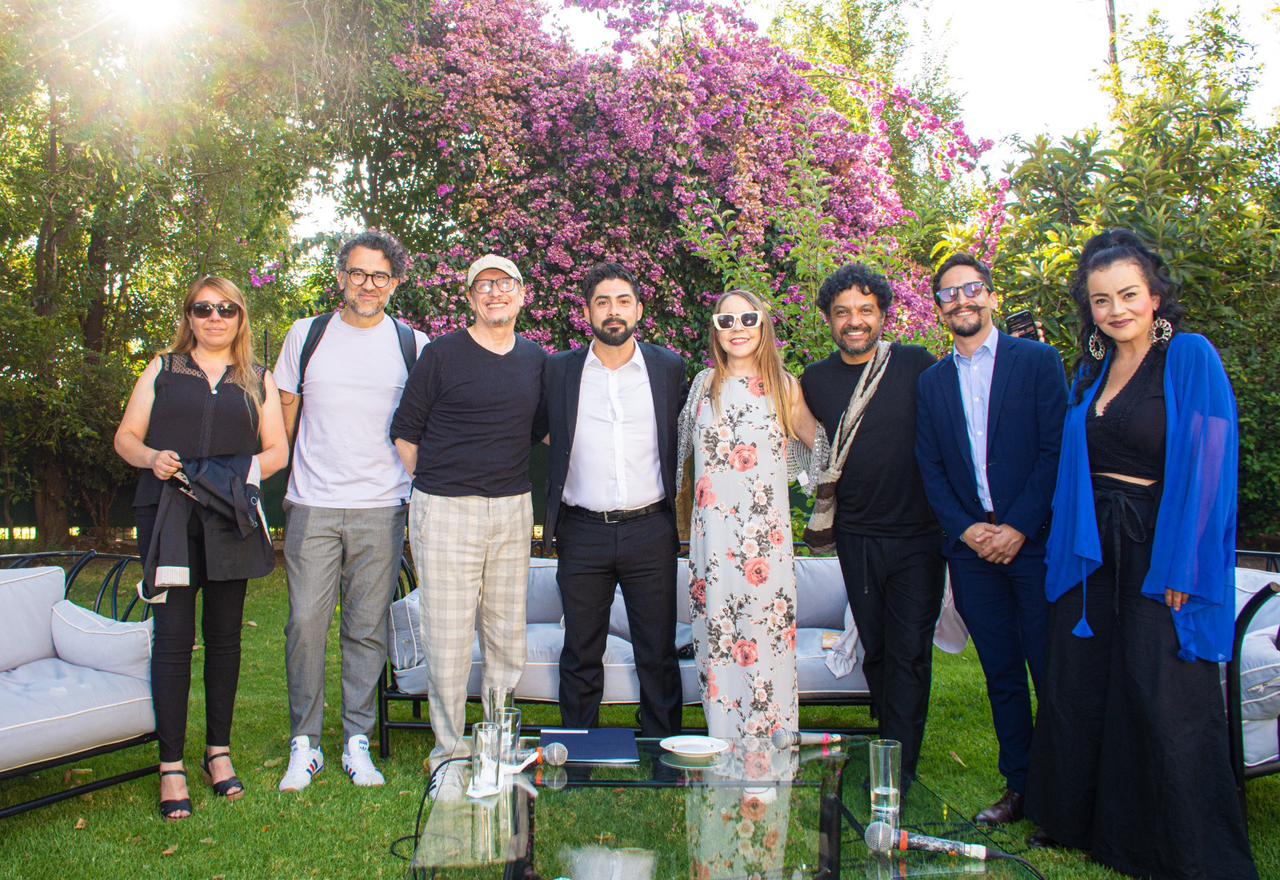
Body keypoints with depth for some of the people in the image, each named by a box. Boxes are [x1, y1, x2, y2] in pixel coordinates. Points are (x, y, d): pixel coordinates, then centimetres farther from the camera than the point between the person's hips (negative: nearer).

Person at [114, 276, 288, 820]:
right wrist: (151, 458, -11)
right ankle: (171, 766, 3)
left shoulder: (258, 380, 14)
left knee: (224, 636, 7)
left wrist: (248, 469, -10)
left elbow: (277, 449, 10)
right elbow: (125, 437, 10)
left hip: (230, 524, 1)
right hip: (167, 518, -1)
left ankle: (219, 750, 20)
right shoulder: (162, 370, 13)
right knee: (173, 636, -5)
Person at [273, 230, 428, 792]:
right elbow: (284, 419, 13)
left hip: (381, 508, 0)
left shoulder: (412, 345, 6)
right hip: (311, 506, 0)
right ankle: (304, 744, 13)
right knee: (306, 623, -1)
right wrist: (274, 484, 9)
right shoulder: (306, 336, 8)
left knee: (368, 628, 5)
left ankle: (357, 742, 17)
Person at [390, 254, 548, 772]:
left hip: (513, 509, 4)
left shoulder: (535, 359, 11)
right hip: (446, 511, -4)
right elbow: (405, 430, 3)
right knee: (448, 636, -1)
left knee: (507, 633, 10)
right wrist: (433, 483, 5)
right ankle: (449, 751, 15)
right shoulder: (442, 354, -2)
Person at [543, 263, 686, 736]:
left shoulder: (669, 368, 5)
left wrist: (672, 499, 9)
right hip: (582, 532, 0)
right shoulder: (558, 370, 4)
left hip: (650, 531, 0)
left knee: (659, 654, 6)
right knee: (580, 654, 10)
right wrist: (548, 509, 6)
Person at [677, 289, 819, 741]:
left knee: (765, 636, -4)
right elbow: (682, 445, 23)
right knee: (717, 635, 4)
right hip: (712, 531, 2)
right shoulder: (704, 383, 11)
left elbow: (819, 445, 13)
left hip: (766, 533, -2)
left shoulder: (784, 386, 4)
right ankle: (723, 750, 15)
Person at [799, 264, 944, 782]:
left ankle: (899, 770, 7)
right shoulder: (815, 380, 4)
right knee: (874, 650, 12)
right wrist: (825, 513, 8)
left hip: (918, 532, -2)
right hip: (858, 537, 3)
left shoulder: (917, 365, -4)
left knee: (910, 652, -1)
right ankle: (893, 745, 28)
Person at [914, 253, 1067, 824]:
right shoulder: (931, 381, 13)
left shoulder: (1037, 360, 2)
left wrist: (1019, 527, -12)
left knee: (1052, 671, -1)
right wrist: (965, 528, -5)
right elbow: (930, 468, 10)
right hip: (971, 549, 3)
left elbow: (1056, 448, -5)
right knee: (1001, 675, 10)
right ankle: (1019, 786, 21)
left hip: (1033, 542, -3)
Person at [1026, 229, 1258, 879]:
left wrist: (1181, 569, -18)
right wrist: (1066, 547, 6)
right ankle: (1085, 823, 30)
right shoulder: (1091, 371, 11)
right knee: (1079, 690, 12)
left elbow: (1206, 465, -13)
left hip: (1160, 550, -6)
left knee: (1163, 700, 0)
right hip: (1092, 551, 6)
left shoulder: (1190, 357, -8)